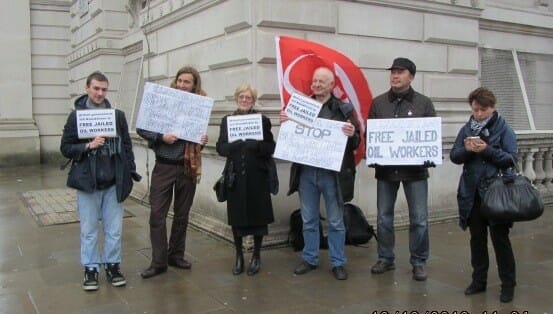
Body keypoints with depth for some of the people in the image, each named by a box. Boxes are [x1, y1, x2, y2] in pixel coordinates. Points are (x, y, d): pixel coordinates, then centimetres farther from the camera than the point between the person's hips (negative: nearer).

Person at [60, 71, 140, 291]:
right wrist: (88, 146, -17)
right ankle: (90, 269, 22)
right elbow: (65, 148, -1)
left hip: (114, 182, 2)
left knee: (114, 229, 9)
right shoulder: (76, 115, -1)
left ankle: (112, 265, 24)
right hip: (87, 182, -1)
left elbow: (126, 146, 8)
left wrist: (131, 172, 0)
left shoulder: (118, 115, 5)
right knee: (89, 230, 9)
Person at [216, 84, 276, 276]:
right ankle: (239, 256, 21)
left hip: (257, 176, -1)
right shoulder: (227, 120, 9)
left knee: (258, 215, 3)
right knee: (236, 216, 6)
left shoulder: (263, 120, 3)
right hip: (235, 176, 1)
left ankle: (256, 256, 20)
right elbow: (220, 147, 4)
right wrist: (231, 146, -17)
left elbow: (271, 147, -2)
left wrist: (257, 146, -21)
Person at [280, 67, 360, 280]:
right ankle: (309, 259, 27)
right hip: (306, 172, 3)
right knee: (308, 220, 14)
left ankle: (338, 263, 19)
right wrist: (285, 123, -4)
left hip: (332, 173, -3)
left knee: (335, 222, 7)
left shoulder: (344, 109, -1)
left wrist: (351, 135, -22)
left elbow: (356, 143, -1)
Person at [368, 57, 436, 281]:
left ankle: (418, 262, 17)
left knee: (419, 219, 3)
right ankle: (385, 258, 24)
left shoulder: (424, 103, 3)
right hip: (385, 168, 2)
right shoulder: (378, 103, 7)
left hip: (415, 169, -2)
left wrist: (430, 158, -11)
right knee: (384, 217, 9)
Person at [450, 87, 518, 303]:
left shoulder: (504, 129, -4)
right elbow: (454, 156, 4)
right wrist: (466, 149, -16)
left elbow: (511, 158, -11)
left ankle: (508, 284, 16)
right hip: (472, 194, 4)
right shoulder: (467, 129, 7)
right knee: (477, 238, 13)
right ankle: (479, 280, 25)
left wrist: (487, 150, -21)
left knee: (500, 239, 4)